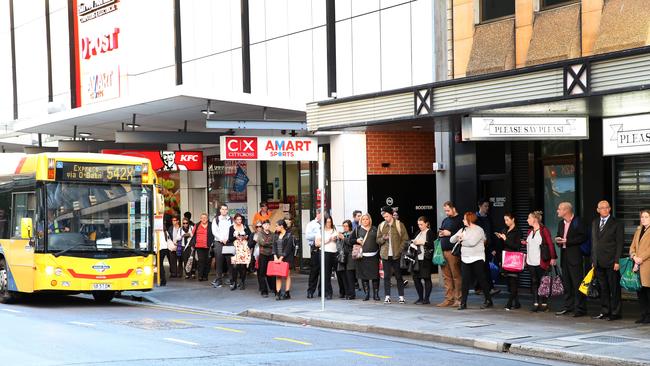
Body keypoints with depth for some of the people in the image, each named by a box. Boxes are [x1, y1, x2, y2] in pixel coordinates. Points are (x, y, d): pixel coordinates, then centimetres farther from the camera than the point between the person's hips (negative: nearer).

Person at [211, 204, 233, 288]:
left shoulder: (231, 220, 8)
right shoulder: (216, 220, 9)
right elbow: (214, 231, 1)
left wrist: (227, 239, -11)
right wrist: (222, 239, -9)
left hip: (228, 243, 0)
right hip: (218, 243, 0)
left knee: (230, 261, -4)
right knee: (219, 262, -1)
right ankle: (218, 281, 2)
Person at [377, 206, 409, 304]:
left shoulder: (399, 225, 0)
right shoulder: (381, 226, 10)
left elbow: (405, 240, 0)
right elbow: (378, 240, 13)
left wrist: (400, 250, -11)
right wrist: (383, 238, -9)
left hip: (396, 255, -3)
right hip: (385, 255, 3)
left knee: (398, 276, 1)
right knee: (386, 276, 3)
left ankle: (401, 296, 7)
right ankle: (387, 296, 8)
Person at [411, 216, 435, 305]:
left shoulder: (430, 233, -4)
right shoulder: (418, 233, 19)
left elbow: (433, 244, -15)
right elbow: (414, 243, 29)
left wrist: (422, 243, -15)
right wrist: (413, 244, 7)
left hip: (426, 259, -8)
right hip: (417, 258, 8)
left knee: (426, 278, -3)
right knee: (416, 278, 7)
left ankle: (426, 299, 1)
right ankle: (420, 298, 18)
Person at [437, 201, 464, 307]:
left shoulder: (460, 220, -4)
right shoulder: (445, 220, 21)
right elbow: (440, 231, 29)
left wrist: (450, 233, -14)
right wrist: (440, 234, 7)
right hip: (444, 251, 8)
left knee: (456, 275, -6)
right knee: (447, 276, 9)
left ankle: (458, 299, -3)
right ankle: (448, 299, 12)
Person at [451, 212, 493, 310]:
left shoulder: (479, 230, -6)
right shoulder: (463, 230, 12)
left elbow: (472, 242, -20)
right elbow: (451, 240, 10)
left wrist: (462, 241, -4)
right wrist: (458, 236, -10)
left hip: (477, 259, -5)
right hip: (465, 259, 5)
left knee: (481, 280, 1)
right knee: (465, 281, 2)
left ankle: (488, 301, 11)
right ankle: (463, 303, 3)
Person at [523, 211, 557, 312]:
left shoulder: (544, 230, -8)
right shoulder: (530, 231, 15)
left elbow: (550, 244, -10)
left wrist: (553, 258, -16)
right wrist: (525, 243, 2)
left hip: (541, 262, -7)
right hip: (531, 262, 7)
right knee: (534, 282, 5)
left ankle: (544, 303, 9)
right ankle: (535, 303, 7)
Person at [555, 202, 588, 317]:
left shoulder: (578, 222, -8)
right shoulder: (561, 223, 16)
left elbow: (583, 237, -14)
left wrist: (567, 241, -17)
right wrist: (557, 239, 1)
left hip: (574, 256, -8)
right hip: (564, 256, 8)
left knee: (577, 283, -7)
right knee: (566, 283, 11)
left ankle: (580, 309, -4)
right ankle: (568, 306, 18)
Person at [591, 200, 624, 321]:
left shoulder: (617, 224, -3)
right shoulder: (595, 223, 15)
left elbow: (619, 243, -6)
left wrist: (617, 261, -13)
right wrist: (593, 259, 12)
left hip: (611, 262, -5)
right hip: (598, 263, 5)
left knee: (614, 288, -1)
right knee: (603, 288, 10)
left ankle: (615, 312, 4)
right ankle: (605, 311, 16)